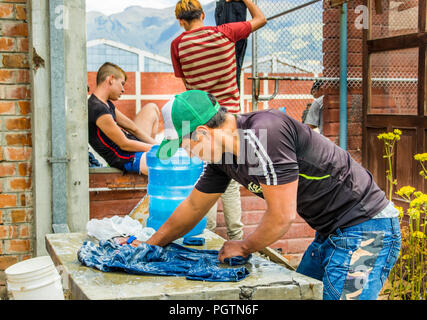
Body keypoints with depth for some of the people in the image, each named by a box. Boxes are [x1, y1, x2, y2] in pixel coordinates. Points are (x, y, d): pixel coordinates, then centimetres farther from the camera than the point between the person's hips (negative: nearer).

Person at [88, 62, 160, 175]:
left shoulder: (107, 104, 11)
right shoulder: (99, 110, -22)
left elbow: (133, 128, 13)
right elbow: (124, 144, -18)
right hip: (126, 159, -11)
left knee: (151, 108, 27)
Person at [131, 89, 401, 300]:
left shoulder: (263, 133, -26)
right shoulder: (220, 155, 4)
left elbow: (282, 216, -22)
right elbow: (193, 207, 18)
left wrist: (244, 248, -4)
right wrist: (148, 246, 23)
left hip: (365, 231, -9)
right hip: (330, 234, 10)